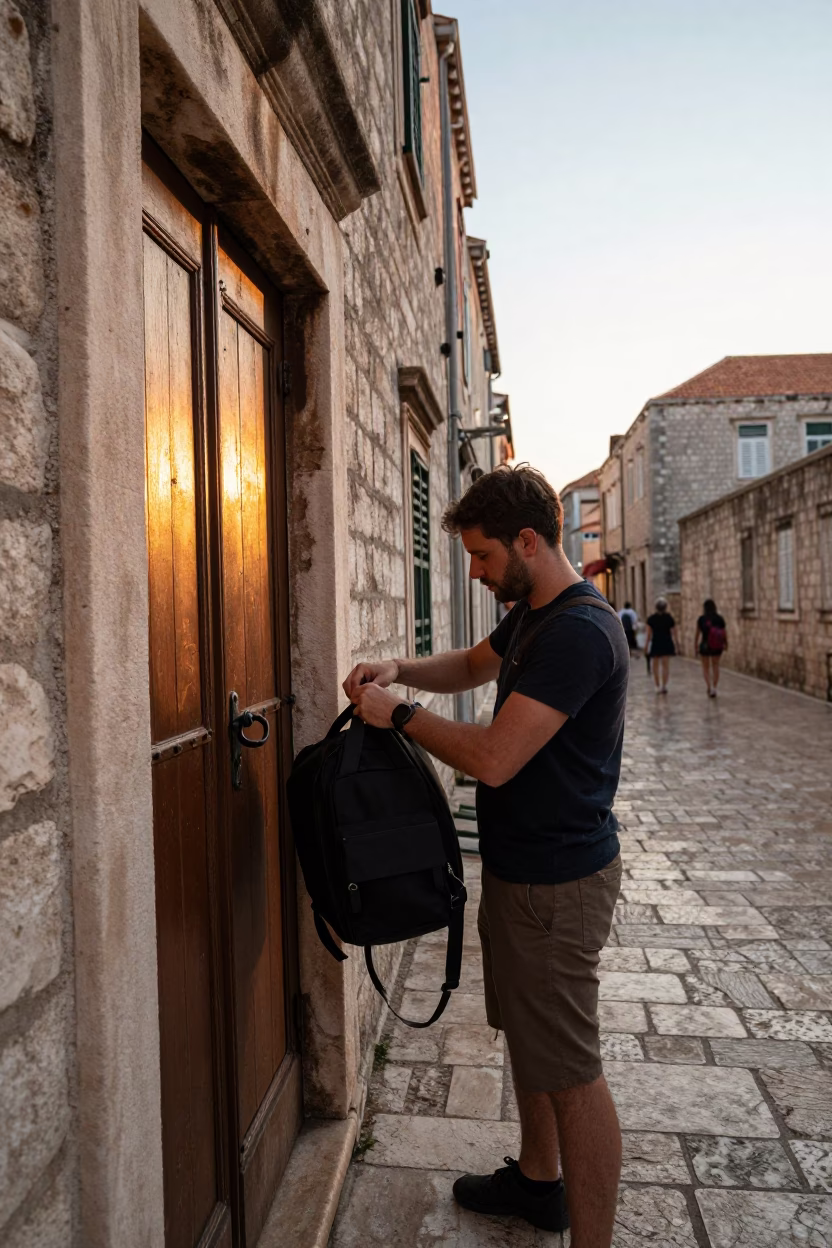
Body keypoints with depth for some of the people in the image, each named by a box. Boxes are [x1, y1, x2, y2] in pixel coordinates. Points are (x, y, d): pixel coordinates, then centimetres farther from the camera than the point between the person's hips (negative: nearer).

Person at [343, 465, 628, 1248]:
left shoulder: (579, 632, -25)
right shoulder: (531, 614, 7)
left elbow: (493, 758, -30)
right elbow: (473, 665, 24)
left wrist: (398, 713, -16)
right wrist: (400, 670, 5)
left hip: (558, 881, -10)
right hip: (519, 864, 10)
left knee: (571, 1072, 4)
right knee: (525, 1035, 24)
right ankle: (537, 1180, 45)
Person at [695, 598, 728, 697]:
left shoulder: (701, 619, -10)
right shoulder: (719, 618, -5)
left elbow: (698, 633, -3)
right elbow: (725, 632, -1)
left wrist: (695, 643, 11)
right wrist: (725, 644, 12)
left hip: (705, 645, -2)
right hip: (717, 647, 2)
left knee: (706, 668, 13)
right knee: (715, 666, 19)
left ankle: (710, 687, -4)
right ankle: (714, 688, 21)